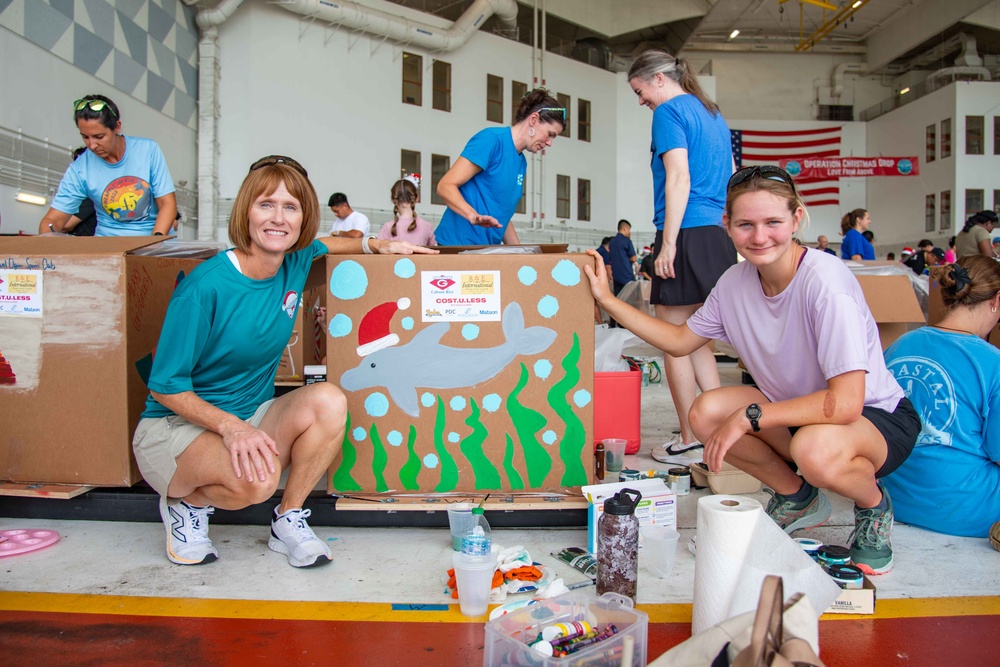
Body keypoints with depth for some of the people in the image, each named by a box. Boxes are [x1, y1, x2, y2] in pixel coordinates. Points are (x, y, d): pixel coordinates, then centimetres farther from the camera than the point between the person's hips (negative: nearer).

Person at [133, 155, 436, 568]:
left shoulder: (295, 263, -3)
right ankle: (186, 503, 1)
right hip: (177, 423, -5)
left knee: (328, 401, -24)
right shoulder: (205, 287, -22)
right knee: (255, 480, -35)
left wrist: (376, 246, 8)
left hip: (253, 417, 6)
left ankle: (289, 520, -5)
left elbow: (321, 244, 24)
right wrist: (229, 425, -32)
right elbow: (165, 386, -16)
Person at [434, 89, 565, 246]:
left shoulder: (522, 163, 14)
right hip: (459, 244, -8)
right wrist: (473, 215, -31)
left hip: (489, 248, 8)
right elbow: (445, 186, -15)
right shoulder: (492, 139, -9)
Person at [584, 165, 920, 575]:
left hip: (879, 416, -6)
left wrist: (749, 416, -28)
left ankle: (874, 506, 1)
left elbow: (845, 403, -33)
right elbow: (679, 340, 5)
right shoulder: (735, 282, -8)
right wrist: (606, 299, -2)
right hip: (799, 411, 6)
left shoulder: (825, 280, -29)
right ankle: (797, 498, 10)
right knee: (705, 413, -17)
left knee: (815, 449, -39)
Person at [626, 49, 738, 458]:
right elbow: (730, 181, 22)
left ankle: (690, 441, 5)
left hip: (688, 236, -9)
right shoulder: (713, 114, 22)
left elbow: (679, 178, -15)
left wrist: (668, 243, -17)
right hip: (718, 236, 9)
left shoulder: (669, 112, -4)